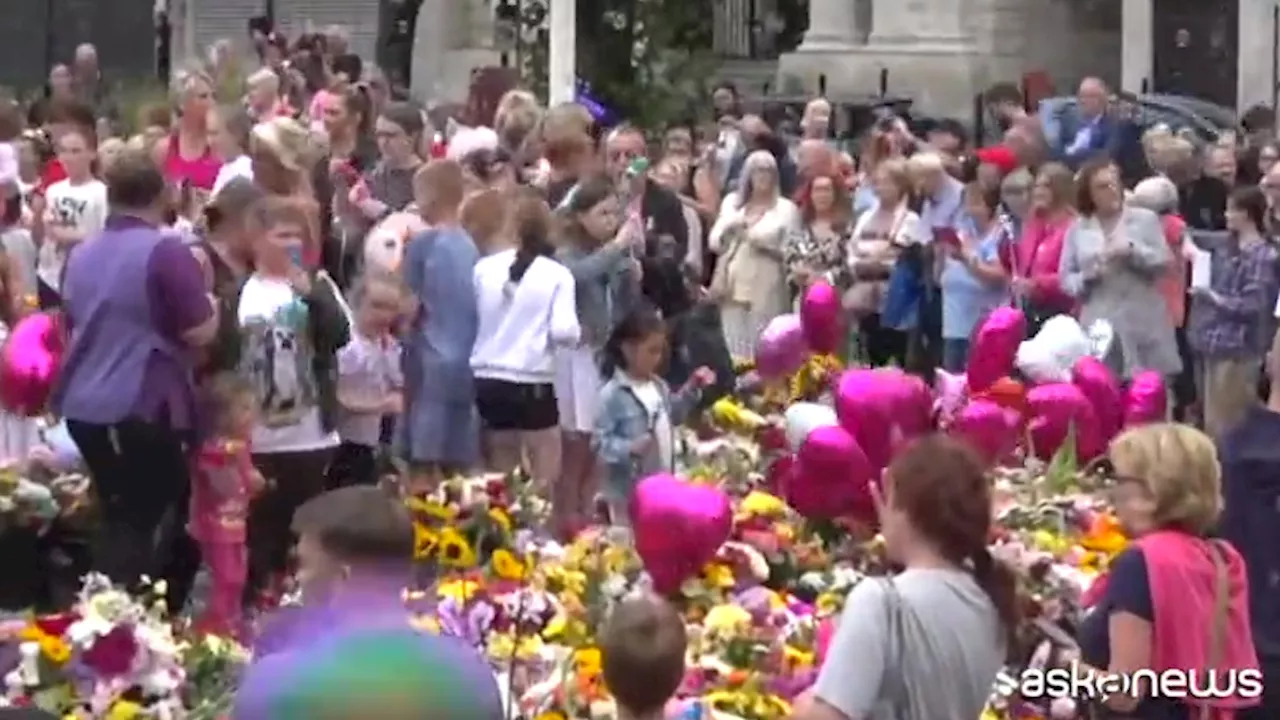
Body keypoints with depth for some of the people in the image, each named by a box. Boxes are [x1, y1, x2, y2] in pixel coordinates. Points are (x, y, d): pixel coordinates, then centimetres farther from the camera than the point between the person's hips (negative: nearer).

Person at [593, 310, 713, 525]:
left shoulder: (658, 386, 5)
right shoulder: (613, 394, -18)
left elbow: (672, 416, 22)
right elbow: (599, 442, -18)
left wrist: (691, 390, 12)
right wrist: (630, 449, -31)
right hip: (628, 492, -7)